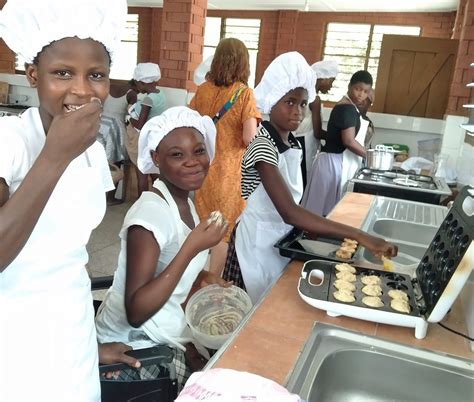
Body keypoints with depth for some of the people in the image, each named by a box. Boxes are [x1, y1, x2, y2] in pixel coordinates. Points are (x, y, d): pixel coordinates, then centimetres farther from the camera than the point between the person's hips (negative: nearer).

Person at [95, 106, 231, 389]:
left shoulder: (184, 204, 1)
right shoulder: (152, 211, -25)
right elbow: (136, 312, -29)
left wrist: (201, 276, -2)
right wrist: (192, 248, -32)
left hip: (164, 334, 8)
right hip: (133, 344, -7)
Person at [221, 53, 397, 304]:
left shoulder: (294, 145, 3)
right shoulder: (263, 145, -23)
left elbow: (289, 207, 9)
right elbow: (289, 212, -34)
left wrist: (309, 226, -8)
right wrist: (358, 236, -36)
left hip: (282, 239, 7)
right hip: (258, 242, -7)